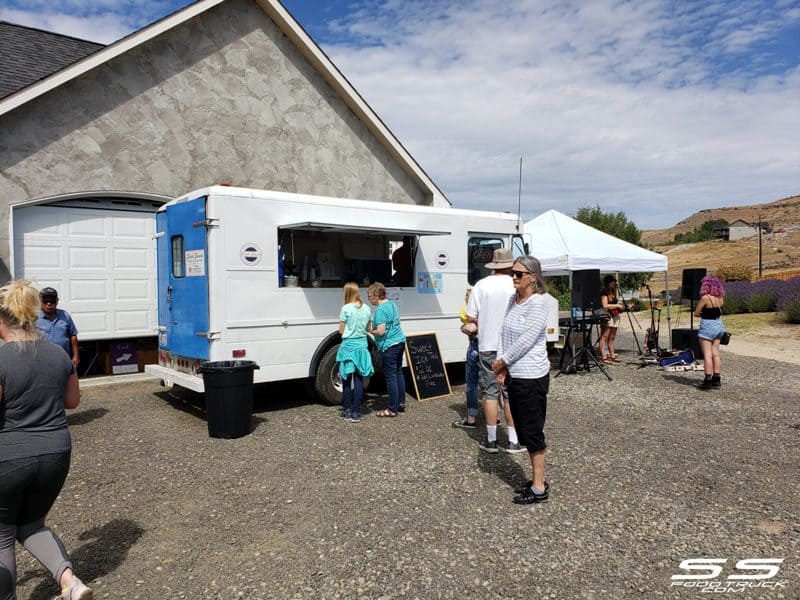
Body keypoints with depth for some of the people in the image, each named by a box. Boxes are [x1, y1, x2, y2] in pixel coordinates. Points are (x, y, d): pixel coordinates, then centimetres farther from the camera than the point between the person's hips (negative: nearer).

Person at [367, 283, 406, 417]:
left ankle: (392, 409, 2)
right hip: (400, 342, 10)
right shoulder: (392, 304, 11)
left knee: (390, 376, -3)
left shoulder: (381, 310, -17)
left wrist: (370, 330, -6)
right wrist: (374, 328, 18)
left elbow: (381, 331, -23)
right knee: (398, 373, 17)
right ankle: (401, 403, 27)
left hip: (389, 346, -10)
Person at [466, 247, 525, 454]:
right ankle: (513, 441, 12)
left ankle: (491, 440, 15)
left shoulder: (481, 285, -3)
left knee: (491, 392, 9)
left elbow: (471, 316, -2)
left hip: (487, 346, 1)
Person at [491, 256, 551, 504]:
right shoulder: (513, 299, 8)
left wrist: (503, 361, -10)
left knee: (532, 431, 1)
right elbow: (503, 332, 9)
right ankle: (536, 479, 31)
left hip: (531, 377, -8)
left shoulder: (537, 303, -16)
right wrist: (501, 364, 0)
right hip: (514, 375, 8)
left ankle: (539, 488, 14)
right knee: (523, 429, 16)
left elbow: (526, 340, -20)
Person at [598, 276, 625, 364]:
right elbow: (605, 305, -18)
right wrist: (617, 305, -11)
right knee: (604, 337, -9)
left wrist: (621, 307, 11)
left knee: (611, 338, 12)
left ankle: (612, 356, 17)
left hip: (615, 316, 9)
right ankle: (603, 357, -12)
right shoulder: (604, 292, -9)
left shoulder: (615, 291, 17)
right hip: (607, 317, -9)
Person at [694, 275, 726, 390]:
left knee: (707, 354, -4)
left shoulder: (705, 297, -15)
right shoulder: (720, 298, 6)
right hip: (719, 325, 8)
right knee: (715, 354, 12)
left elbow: (696, 313, -10)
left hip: (708, 326, -8)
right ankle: (717, 379, 16)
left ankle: (708, 380, -3)